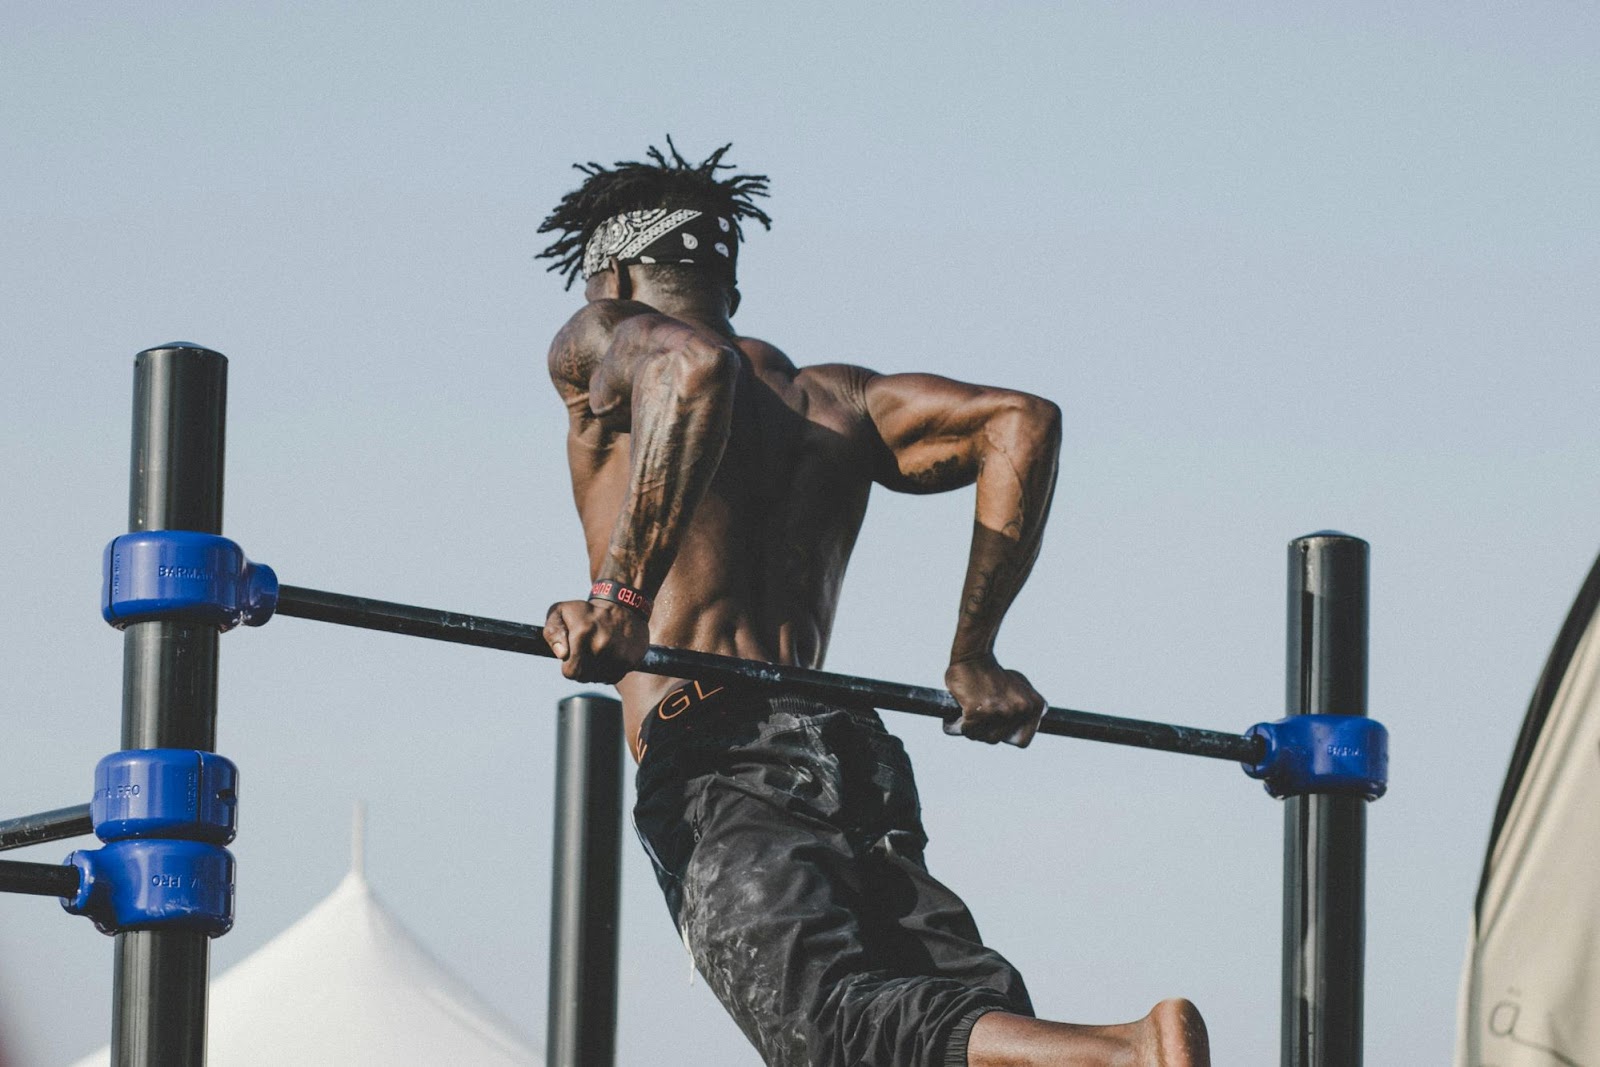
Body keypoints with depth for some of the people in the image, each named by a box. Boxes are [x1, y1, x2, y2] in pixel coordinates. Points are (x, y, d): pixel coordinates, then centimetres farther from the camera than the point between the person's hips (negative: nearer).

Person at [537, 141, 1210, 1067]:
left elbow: (690, 368, -12)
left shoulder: (600, 346, 13)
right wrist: (973, 658, 19)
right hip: (858, 757, 6)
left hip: (717, 770, -6)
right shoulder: (834, 397, 30)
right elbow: (1018, 422, 17)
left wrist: (619, 597, -18)